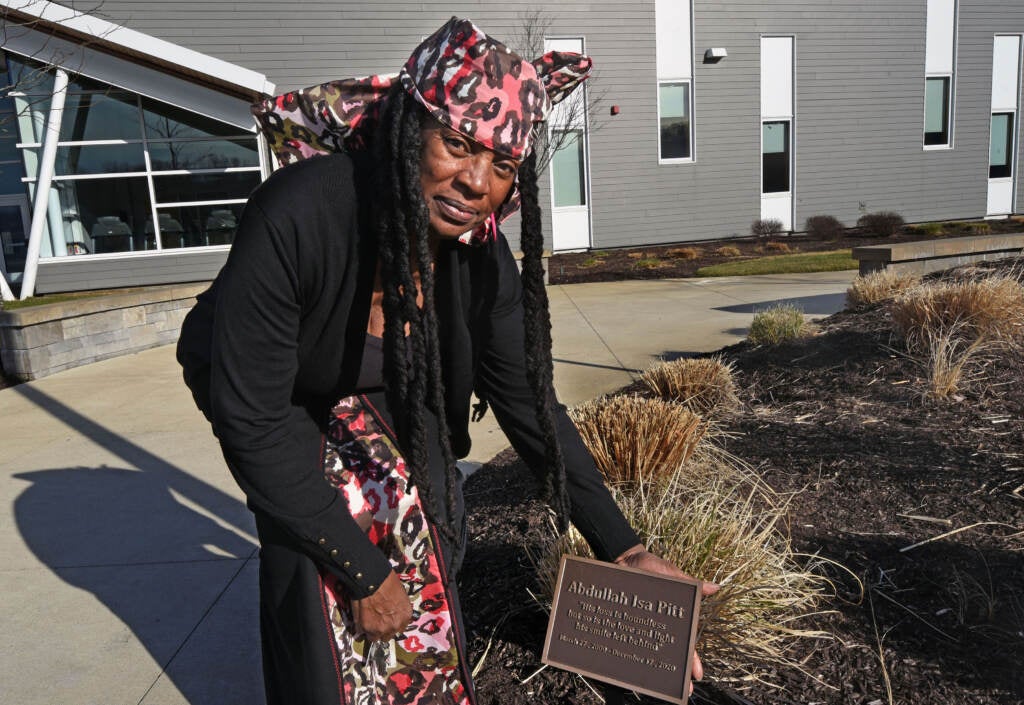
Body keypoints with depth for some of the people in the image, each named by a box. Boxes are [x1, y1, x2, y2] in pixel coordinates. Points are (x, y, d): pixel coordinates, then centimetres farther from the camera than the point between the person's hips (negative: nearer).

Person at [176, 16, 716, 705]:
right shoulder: (297, 216, -38)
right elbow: (251, 419, -33)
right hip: (269, 398, -3)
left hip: (391, 402, 4)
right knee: (329, 609, -8)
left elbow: (528, 401, -14)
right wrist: (361, 569, -26)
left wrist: (623, 548, -15)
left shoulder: (480, 257, -23)